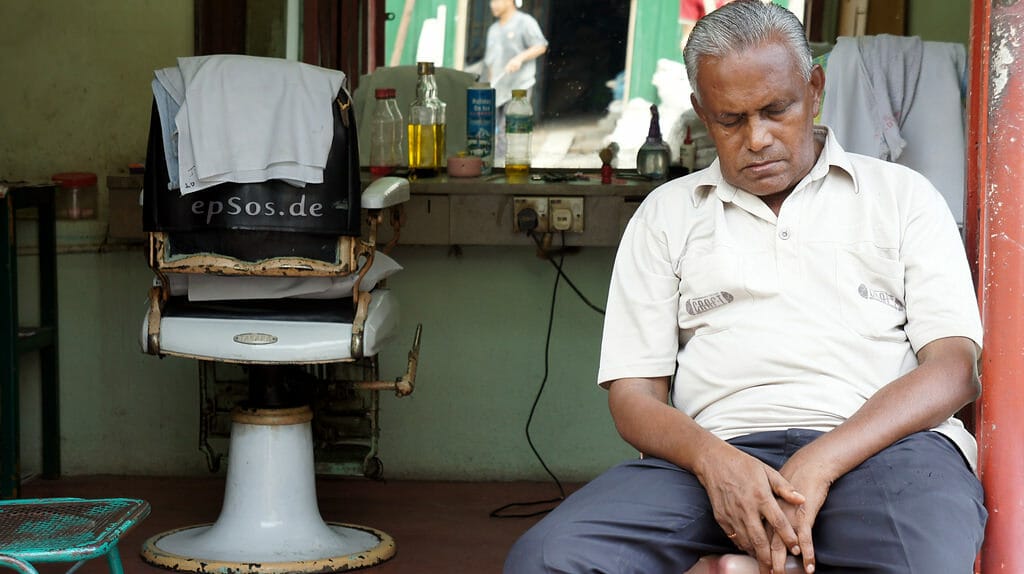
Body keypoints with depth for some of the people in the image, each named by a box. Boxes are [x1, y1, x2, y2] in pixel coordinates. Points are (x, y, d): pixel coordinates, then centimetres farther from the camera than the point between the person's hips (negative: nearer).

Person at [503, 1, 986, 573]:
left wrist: (820, 462, -13)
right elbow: (633, 394, 12)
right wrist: (713, 459, -12)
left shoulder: (900, 194, 17)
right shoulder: (667, 214, 21)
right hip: (718, 453, 2)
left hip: (885, 442, -2)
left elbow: (956, 365, 3)